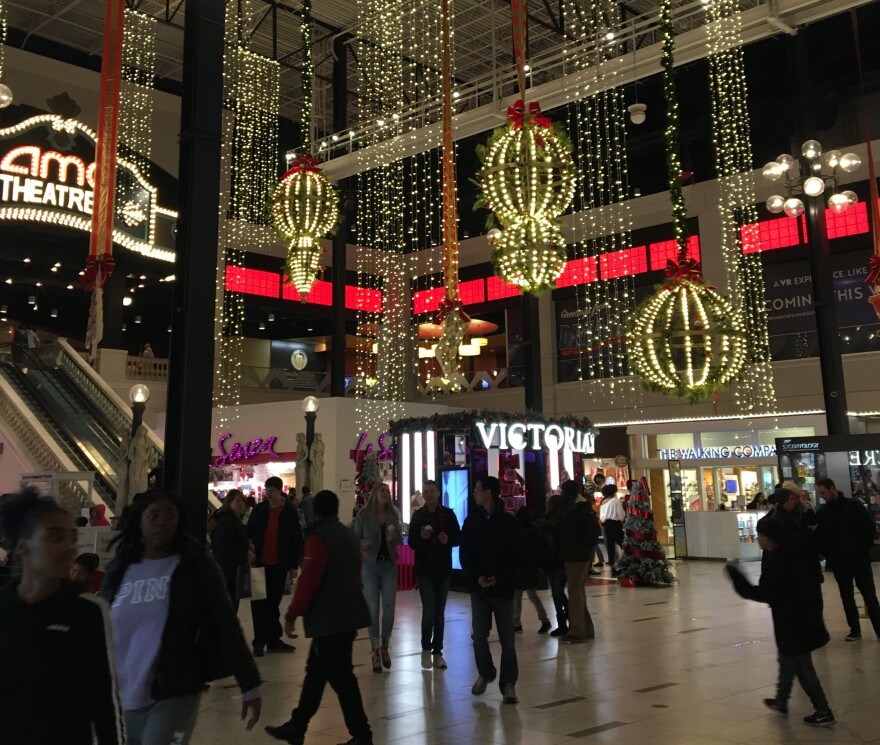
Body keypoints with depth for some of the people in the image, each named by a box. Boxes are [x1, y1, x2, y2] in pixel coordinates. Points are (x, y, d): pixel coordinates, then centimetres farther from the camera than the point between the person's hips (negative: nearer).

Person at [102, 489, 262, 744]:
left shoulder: (195, 566, -5)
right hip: (127, 696, 4)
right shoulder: (120, 570, 5)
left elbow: (225, 624, -7)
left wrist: (249, 685, -10)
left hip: (176, 695, -4)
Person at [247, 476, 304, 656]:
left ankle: (273, 641, 18)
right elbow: (249, 533, 9)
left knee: (273, 604, 10)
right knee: (259, 604, 2)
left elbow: (297, 540, 1)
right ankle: (259, 642, 7)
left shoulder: (290, 512, -2)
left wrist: (295, 565, -1)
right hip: (260, 563, 0)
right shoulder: (259, 510, 2)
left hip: (279, 566, 0)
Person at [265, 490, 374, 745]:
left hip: (328, 618, -9)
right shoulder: (350, 535, 11)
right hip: (348, 615, 9)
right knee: (316, 671, 16)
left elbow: (308, 580, -19)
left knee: (340, 677, -1)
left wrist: (292, 614, -10)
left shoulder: (319, 538, -15)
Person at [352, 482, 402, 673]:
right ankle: (375, 650, 12)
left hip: (390, 565, 3)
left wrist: (395, 537, -13)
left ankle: (385, 647, 20)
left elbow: (400, 540, 9)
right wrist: (363, 544, -23)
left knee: (389, 608, 2)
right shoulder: (364, 515, -5)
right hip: (370, 565, -3)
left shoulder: (393, 515, 3)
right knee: (373, 609, -2)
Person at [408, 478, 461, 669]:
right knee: (429, 610, -8)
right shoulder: (417, 515, 2)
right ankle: (426, 649, 12)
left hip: (443, 569, 1)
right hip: (424, 569, -1)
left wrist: (448, 540, -16)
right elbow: (412, 543, 1)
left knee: (439, 613, 7)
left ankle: (437, 652, 16)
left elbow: (459, 538, 4)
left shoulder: (448, 514, 2)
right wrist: (421, 537, -20)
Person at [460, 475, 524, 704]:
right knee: (479, 635, 4)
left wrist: (500, 578, -14)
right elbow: (464, 553, 2)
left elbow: (517, 555, -4)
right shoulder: (472, 520, 4)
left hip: (502, 587, -2)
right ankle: (485, 673, 26)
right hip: (478, 586, 3)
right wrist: (476, 577, -12)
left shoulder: (509, 522, -4)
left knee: (507, 637, 0)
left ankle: (508, 683, 8)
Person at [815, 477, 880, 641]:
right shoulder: (821, 513, 3)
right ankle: (855, 630, 18)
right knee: (847, 597, 9)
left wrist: (864, 549, -8)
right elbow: (819, 537, 6)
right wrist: (828, 555, -3)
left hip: (859, 559, -3)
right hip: (839, 563, 3)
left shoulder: (853, 506, -5)